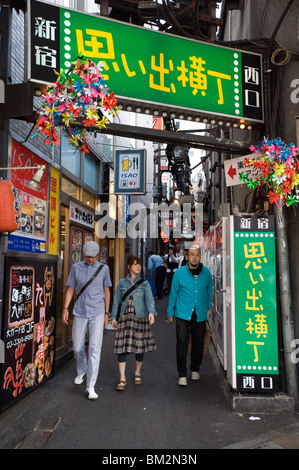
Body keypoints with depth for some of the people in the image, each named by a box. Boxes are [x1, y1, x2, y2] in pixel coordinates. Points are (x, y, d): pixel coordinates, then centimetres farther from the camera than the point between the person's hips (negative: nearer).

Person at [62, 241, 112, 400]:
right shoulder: (76, 268, 3)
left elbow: (106, 292, 8)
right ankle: (81, 371, 41)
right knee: (77, 348, 11)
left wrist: (106, 314, 6)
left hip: (97, 314, -1)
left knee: (95, 349, -7)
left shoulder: (103, 268, 2)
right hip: (80, 312, 2)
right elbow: (70, 289, 7)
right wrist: (65, 308, -3)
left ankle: (90, 387, 1)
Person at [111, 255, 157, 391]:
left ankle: (137, 373, 30)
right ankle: (122, 379, 3)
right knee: (122, 346, -6)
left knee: (140, 346, 8)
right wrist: (113, 317, 6)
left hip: (140, 317, 0)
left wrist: (151, 312, -29)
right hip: (125, 317, 1)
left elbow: (149, 299, -11)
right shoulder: (122, 283, 6)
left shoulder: (144, 284, 1)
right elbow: (116, 300, 10)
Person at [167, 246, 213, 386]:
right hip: (183, 314, -2)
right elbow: (173, 293, 4)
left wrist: (207, 309, 19)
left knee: (198, 344, 12)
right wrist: (170, 312, 8)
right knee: (182, 344, -5)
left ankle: (195, 369, 33)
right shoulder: (179, 273, -4)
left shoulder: (206, 272, 0)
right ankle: (182, 374, 8)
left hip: (200, 315, 2)